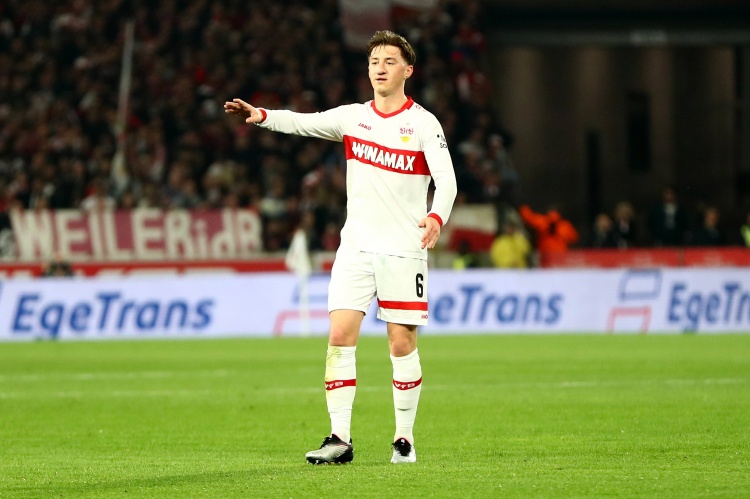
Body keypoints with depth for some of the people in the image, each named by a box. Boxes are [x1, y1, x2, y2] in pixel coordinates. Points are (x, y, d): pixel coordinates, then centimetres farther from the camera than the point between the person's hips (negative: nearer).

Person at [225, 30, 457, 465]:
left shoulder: (423, 123, -3)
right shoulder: (353, 117, 9)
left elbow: (446, 179, -12)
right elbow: (302, 122, -1)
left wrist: (437, 217, -32)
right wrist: (261, 115, -20)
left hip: (403, 250, -3)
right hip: (356, 247, 3)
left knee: (402, 344, -2)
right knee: (340, 335, -8)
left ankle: (405, 440, 10)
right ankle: (340, 439, -7)